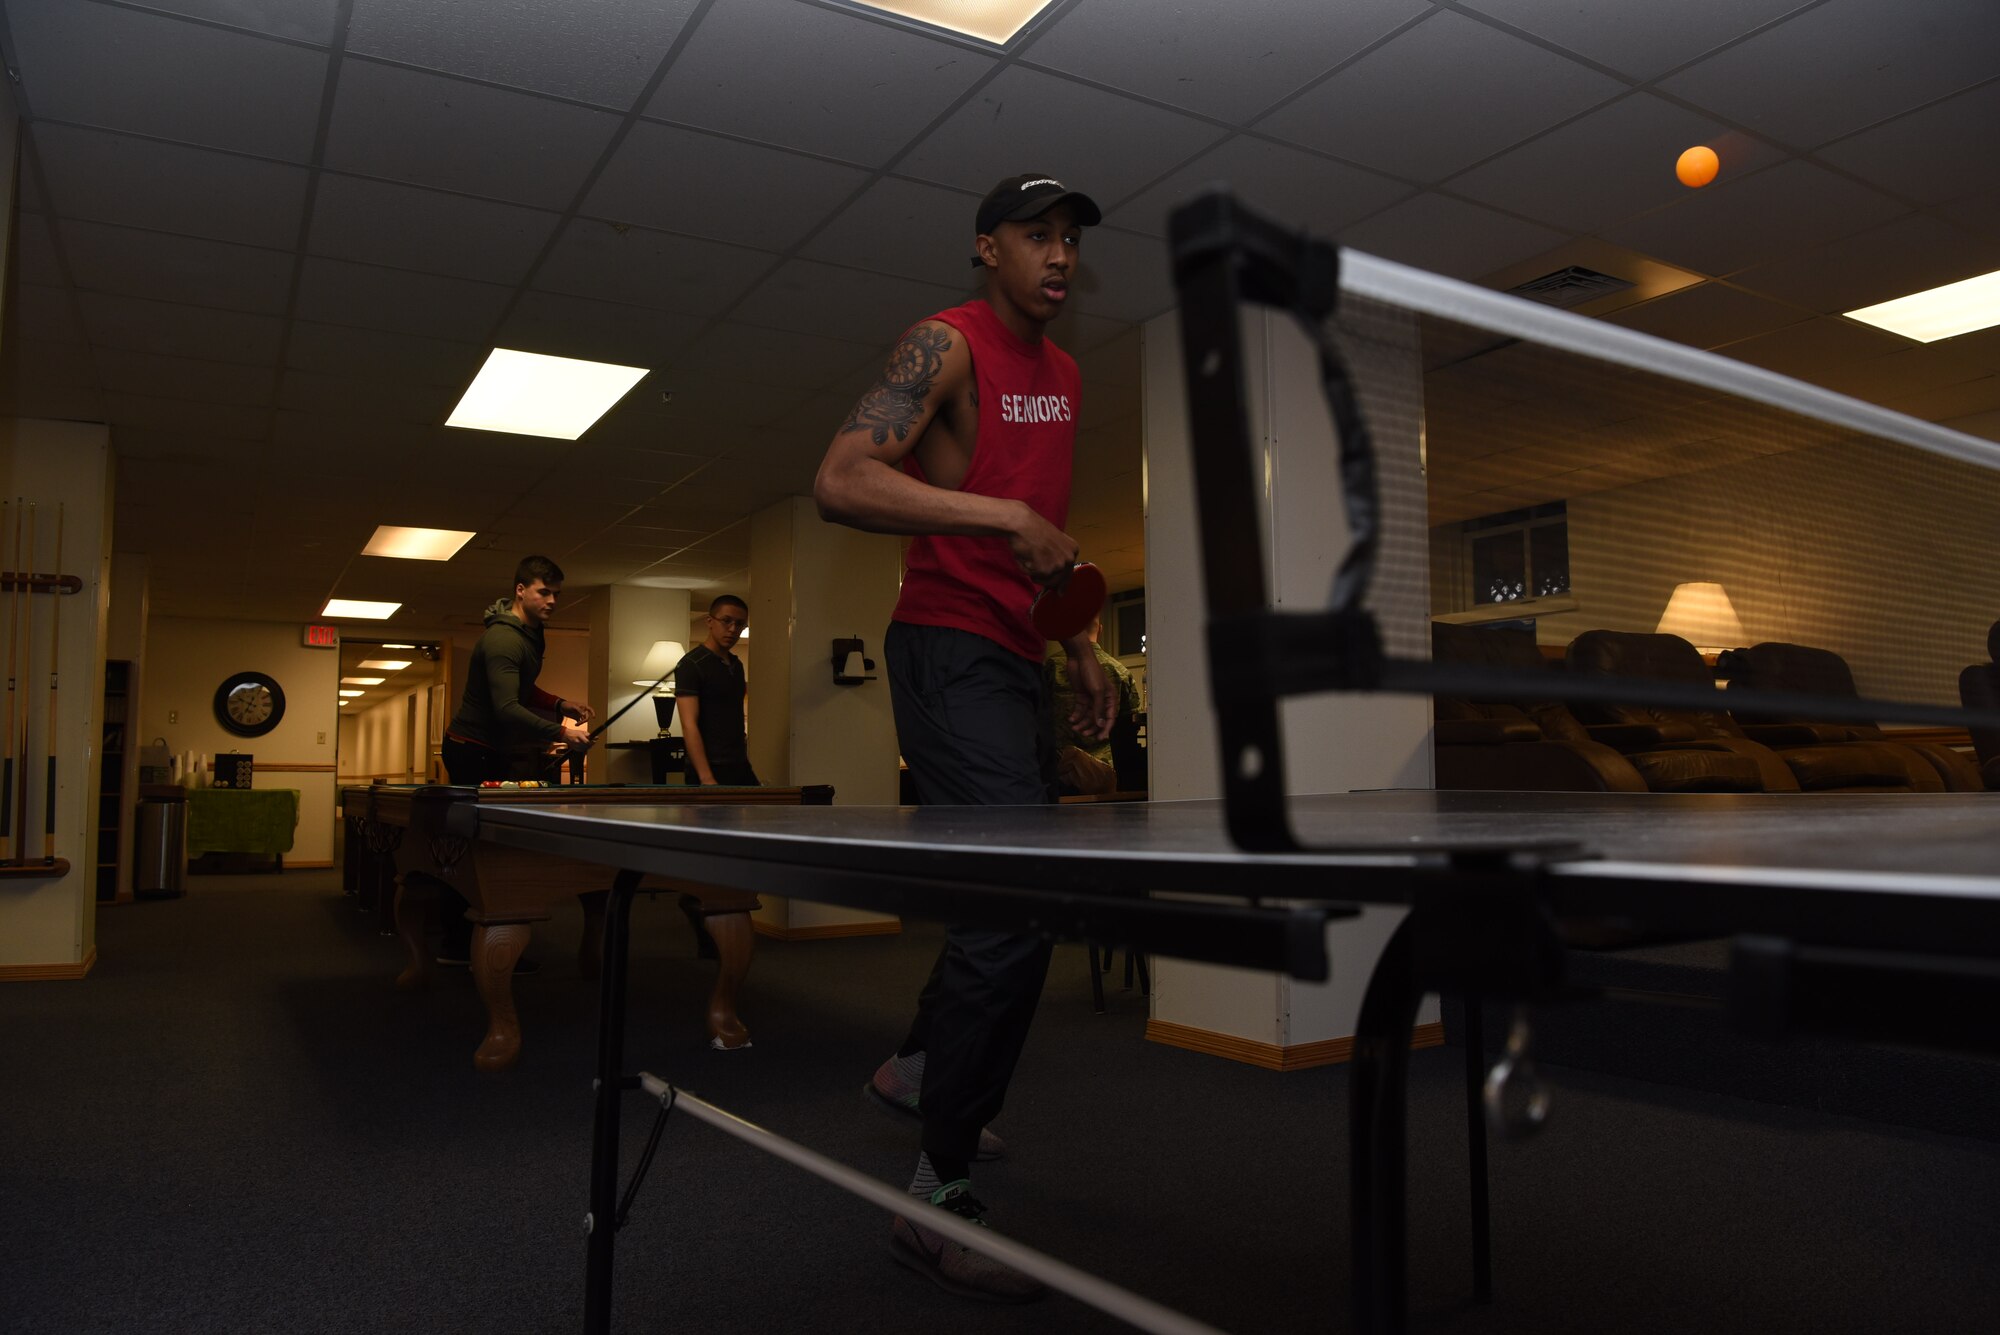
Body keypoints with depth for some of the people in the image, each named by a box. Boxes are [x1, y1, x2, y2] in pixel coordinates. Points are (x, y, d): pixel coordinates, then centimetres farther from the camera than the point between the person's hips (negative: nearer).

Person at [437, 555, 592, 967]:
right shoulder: (503, 639, -22)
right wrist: (559, 731, -41)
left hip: (492, 750, 10)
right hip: (473, 751, -10)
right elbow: (506, 708, -33)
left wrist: (559, 704, 8)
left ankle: (457, 944, 16)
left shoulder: (528, 633, 10)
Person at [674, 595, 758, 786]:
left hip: (740, 768, 8)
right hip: (711, 770, -8)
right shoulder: (692, 664, -10)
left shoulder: (737, 665, 14)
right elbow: (689, 726, -18)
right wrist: (706, 779, -26)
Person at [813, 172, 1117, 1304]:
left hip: (1019, 666, 9)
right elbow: (841, 483, -23)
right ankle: (939, 1199, -3)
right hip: (951, 652, -9)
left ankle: (921, 1067, 42)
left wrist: (1080, 650, 19)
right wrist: (999, 514, -30)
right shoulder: (949, 344, -9)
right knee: (1013, 912, -16)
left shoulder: (1064, 372, 18)